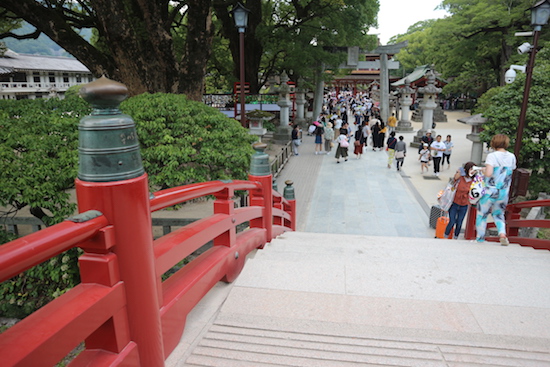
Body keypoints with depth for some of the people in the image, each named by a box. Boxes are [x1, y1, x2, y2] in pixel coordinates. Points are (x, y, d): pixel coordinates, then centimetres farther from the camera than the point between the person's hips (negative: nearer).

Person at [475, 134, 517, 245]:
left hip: (489, 191, -5)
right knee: (498, 214, 24)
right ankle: (502, 233, 1)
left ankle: (480, 239, 15)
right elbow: (510, 173, 12)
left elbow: (488, 173, -23)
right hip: (504, 193, 5)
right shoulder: (512, 157, 3)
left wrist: (483, 170, -3)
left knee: (482, 215, 11)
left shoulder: (492, 156, -14)